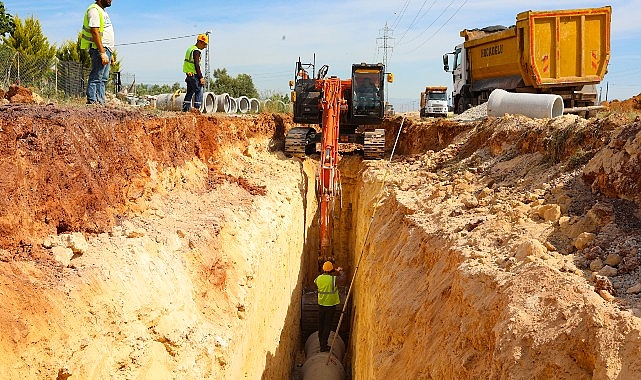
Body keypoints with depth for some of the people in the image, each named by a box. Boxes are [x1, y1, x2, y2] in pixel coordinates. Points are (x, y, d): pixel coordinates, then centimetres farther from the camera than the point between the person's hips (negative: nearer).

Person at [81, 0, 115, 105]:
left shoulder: (102, 11, 22)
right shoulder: (94, 10, -10)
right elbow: (95, 33, -19)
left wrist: (110, 53, 20)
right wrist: (102, 52, -24)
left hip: (106, 50, 10)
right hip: (99, 50, -10)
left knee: (103, 79, 9)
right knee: (96, 78, -11)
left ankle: (100, 102, 12)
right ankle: (92, 101, -11)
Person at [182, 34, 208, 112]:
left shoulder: (190, 49, 16)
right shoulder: (196, 51, -14)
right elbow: (196, 65, -20)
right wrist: (201, 77, -19)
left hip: (188, 74, 10)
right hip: (194, 75, -10)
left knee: (189, 92, 14)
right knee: (199, 92, -6)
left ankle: (185, 110, 14)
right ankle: (197, 109, -12)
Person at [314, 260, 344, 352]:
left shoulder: (319, 278, -6)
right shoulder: (333, 279, -18)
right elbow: (341, 277, 0)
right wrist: (340, 271, 22)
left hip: (321, 304, 4)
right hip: (330, 305, -4)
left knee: (321, 324, 16)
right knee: (327, 325, 2)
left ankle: (321, 342, 28)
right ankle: (323, 346, 2)